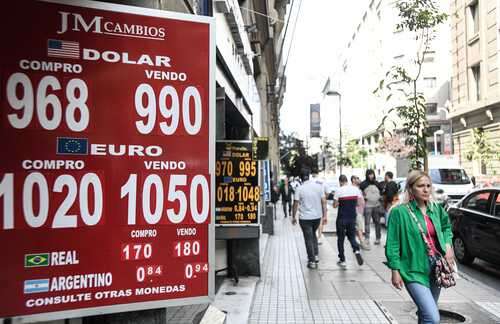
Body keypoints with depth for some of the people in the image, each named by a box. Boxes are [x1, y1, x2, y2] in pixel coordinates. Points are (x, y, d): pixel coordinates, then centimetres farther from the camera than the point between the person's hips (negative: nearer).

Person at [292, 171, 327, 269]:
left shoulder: (300, 189, -10)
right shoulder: (319, 186, -1)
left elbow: (296, 204, -8)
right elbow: (323, 201, -1)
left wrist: (294, 217, 2)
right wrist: (324, 215, 5)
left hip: (305, 218, -3)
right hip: (317, 216, 4)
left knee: (308, 239, 4)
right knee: (313, 235, 25)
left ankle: (312, 261, 7)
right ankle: (316, 255, 19)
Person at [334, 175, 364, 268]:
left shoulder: (339, 191, -11)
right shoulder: (356, 189, 0)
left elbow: (335, 205, -8)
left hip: (342, 218, -3)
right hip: (352, 217, 3)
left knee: (340, 238, 9)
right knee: (352, 236, 18)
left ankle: (342, 260, 11)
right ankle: (356, 250, -10)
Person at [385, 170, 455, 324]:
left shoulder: (436, 209, 5)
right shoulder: (399, 212, -13)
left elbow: (446, 227, 24)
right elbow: (392, 244, -10)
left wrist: (448, 245, 6)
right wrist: (395, 271, -12)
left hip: (436, 267, 6)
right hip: (414, 270, -6)